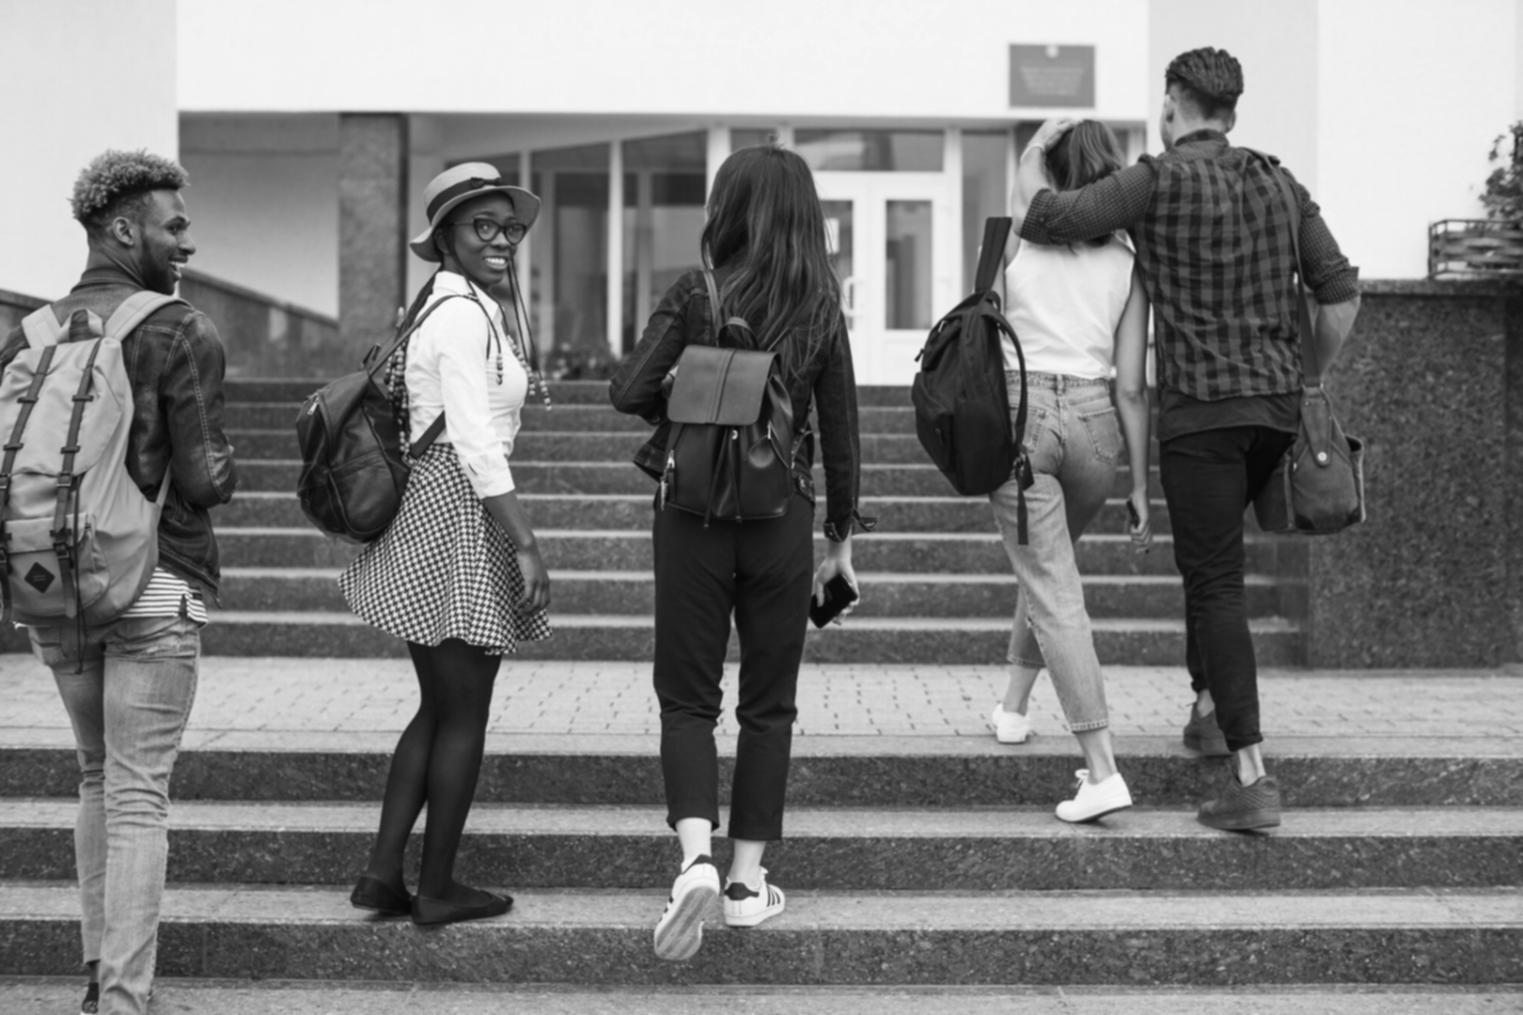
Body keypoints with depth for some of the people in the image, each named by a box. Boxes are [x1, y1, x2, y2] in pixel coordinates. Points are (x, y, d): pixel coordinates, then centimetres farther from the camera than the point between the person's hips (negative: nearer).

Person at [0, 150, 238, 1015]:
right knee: (138, 796, -1)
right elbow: (207, 481, -13)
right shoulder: (183, 333, -9)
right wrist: (225, 464, 8)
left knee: (100, 779, 21)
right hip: (155, 589, -5)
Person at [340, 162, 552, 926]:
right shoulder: (465, 313, -15)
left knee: (438, 710, 17)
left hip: (418, 516, 10)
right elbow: (476, 442, -21)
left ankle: (382, 875, 18)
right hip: (459, 514, -10)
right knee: (464, 715, 3)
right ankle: (436, 889, 13)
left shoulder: (434, 303, 15)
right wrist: (526, 544, -20)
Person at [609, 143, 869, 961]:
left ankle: (696, 856, -13)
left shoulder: (694, 296, -7)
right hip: (782, 519, 2)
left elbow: (628, 393, -14)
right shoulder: (821, 312, 0)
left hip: (693, 516, -1)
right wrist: (842, 537, 13)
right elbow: (841, 436, 3)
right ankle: (746, 880, 16)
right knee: (767, 703, 13)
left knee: (687, 697, 8)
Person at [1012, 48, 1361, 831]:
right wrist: (1306, 385, 19)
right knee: (1211, 549, 29)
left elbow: (1039, 218, -13)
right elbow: (1341, 295, 7)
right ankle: (1208, 707, 31)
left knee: (1216, 584, -5)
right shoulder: (1278, 185, 9)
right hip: (1275, 407, 6)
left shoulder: (1159, 181, -8)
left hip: (1199, 409, -6)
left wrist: (1034, 149, 8)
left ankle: (1252, 778, -11)